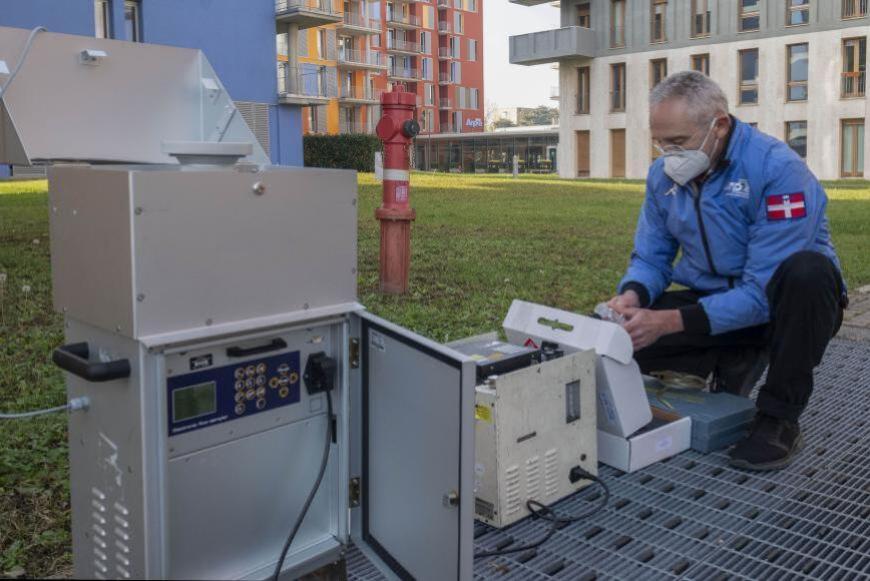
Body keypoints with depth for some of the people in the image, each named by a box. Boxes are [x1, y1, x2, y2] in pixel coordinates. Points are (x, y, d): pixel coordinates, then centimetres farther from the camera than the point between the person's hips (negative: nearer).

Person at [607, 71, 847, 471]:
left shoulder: (777, 169, -24)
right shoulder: (663, 175, -4)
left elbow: (763, 291, -29)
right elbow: (650, 258, 3)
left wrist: (670, 322, -36)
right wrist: (633, 295, -22)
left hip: (775, 306, -4)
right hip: (709, 300, 5)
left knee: (807, 272, -40)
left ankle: (779, 419, -19)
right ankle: (734, 361, 6)